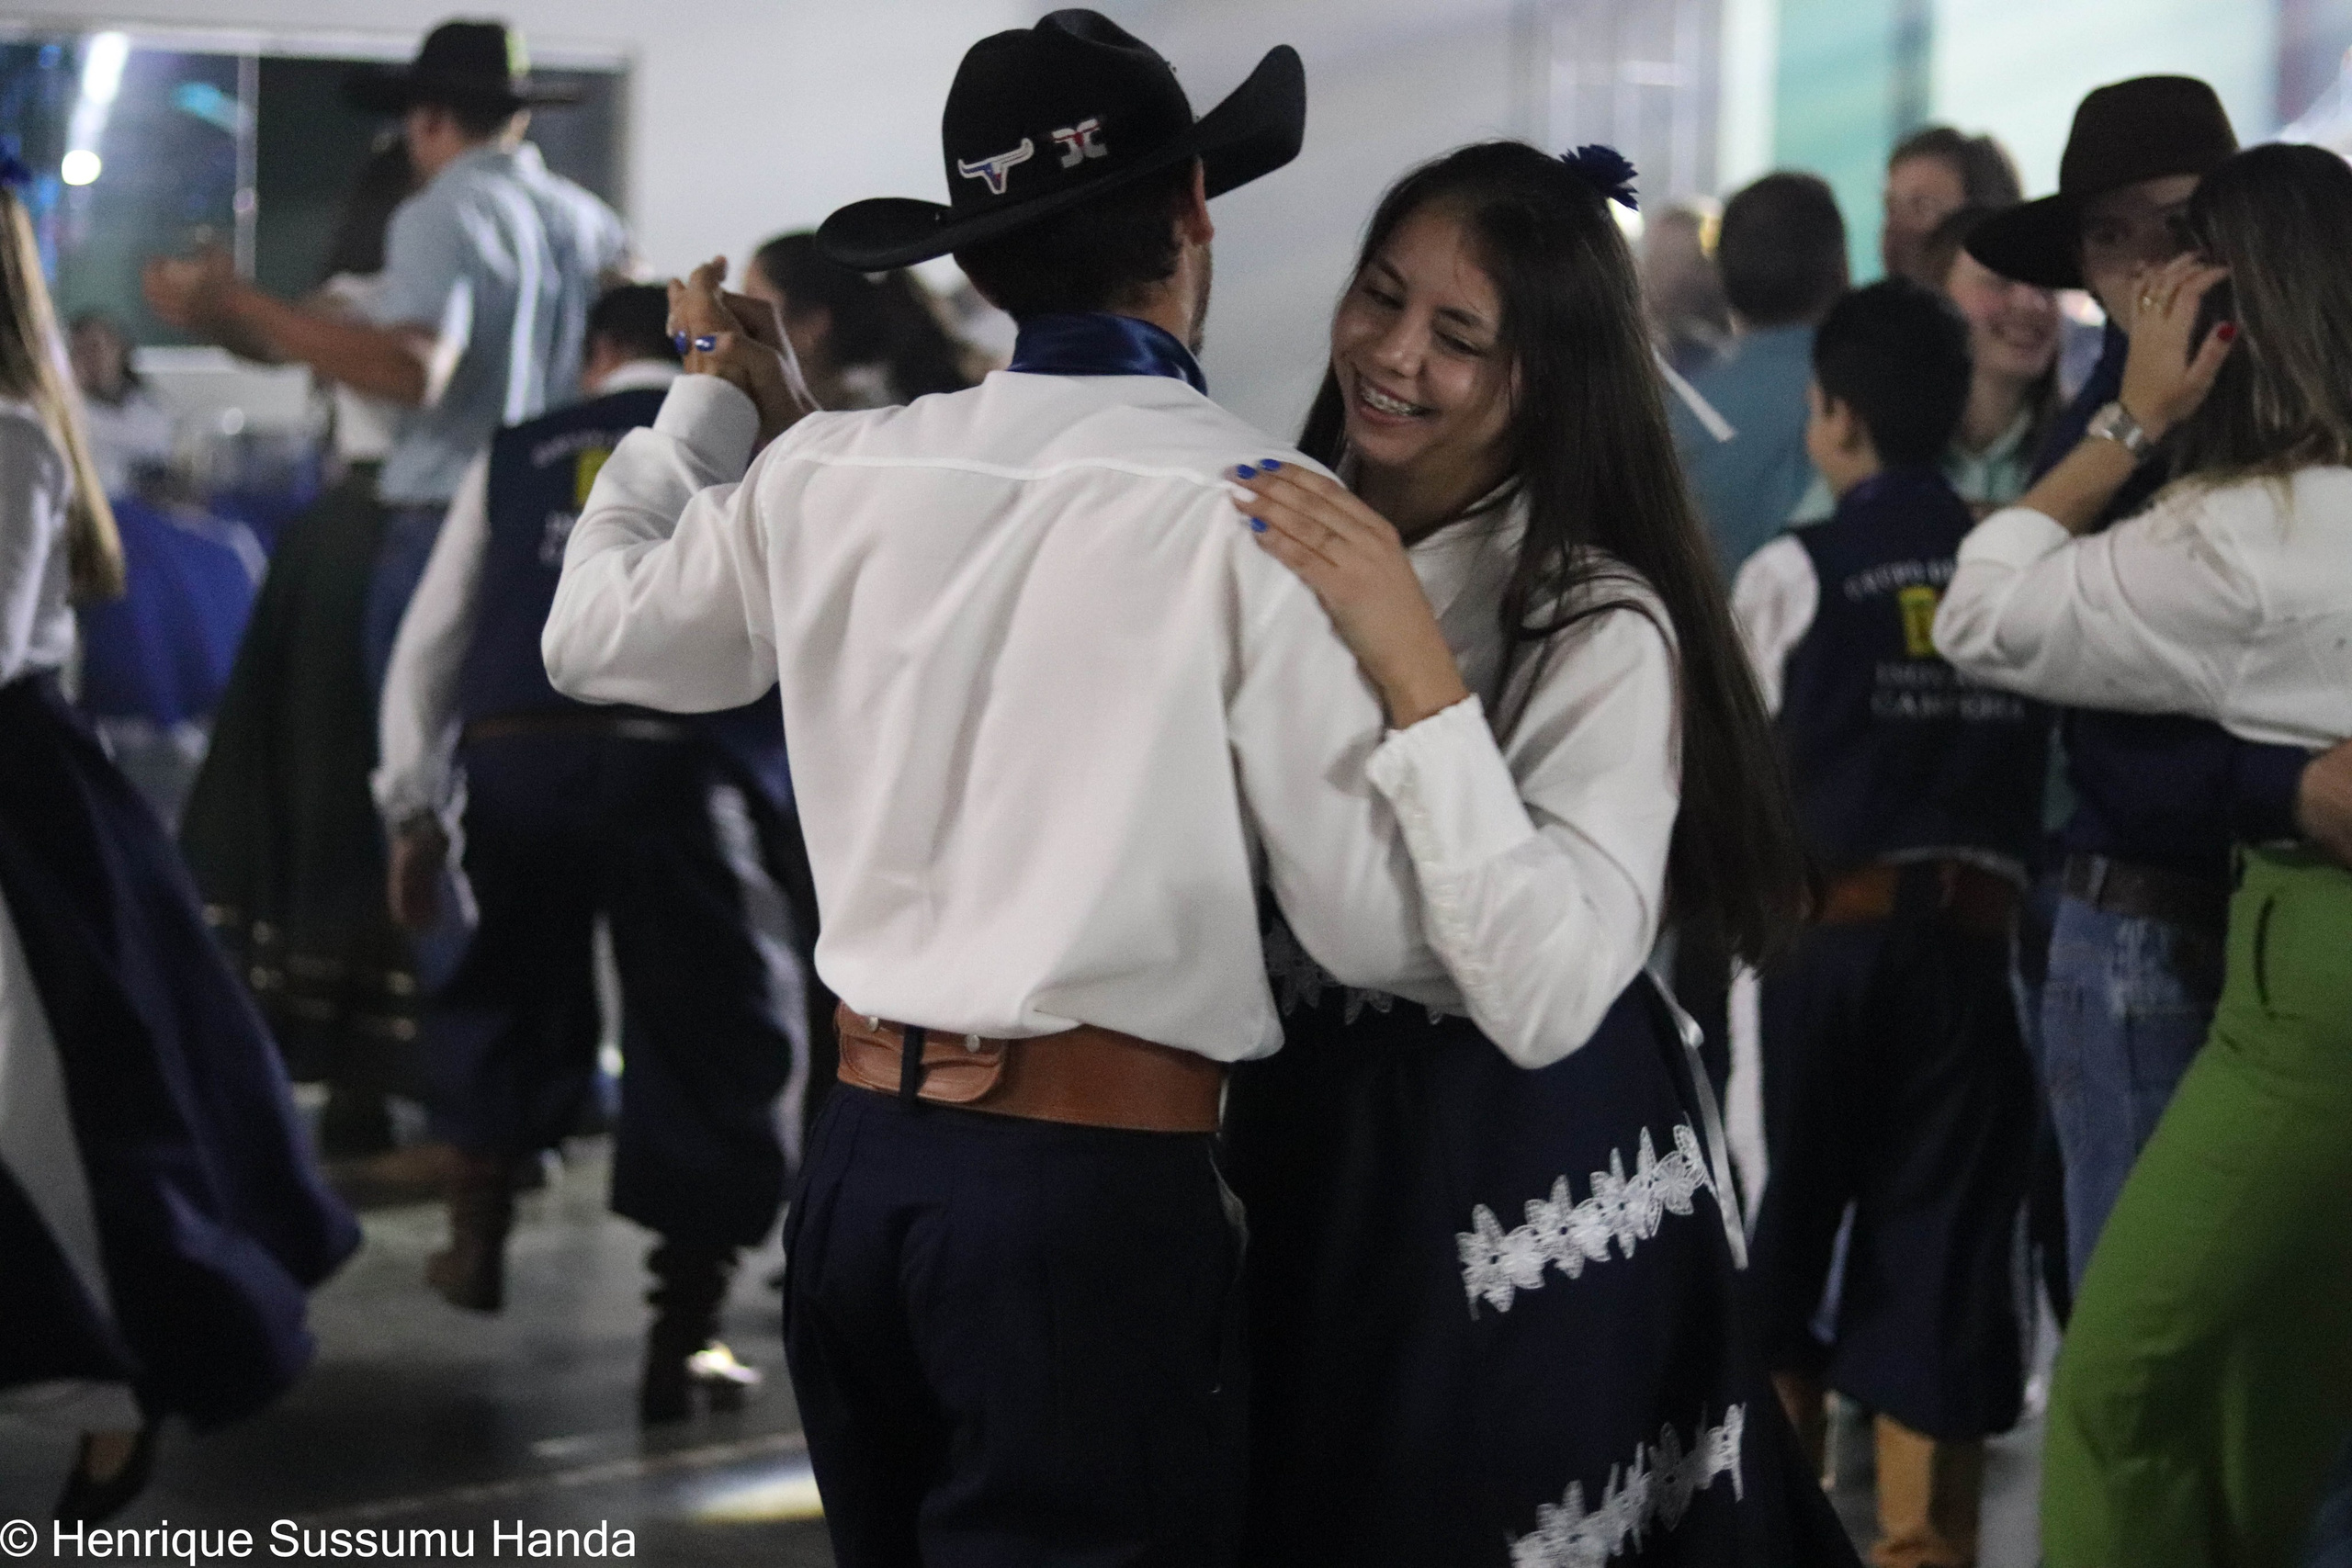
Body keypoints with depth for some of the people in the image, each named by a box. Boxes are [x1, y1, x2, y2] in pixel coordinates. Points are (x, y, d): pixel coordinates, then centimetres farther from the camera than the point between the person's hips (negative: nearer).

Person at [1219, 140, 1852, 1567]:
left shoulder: (1604, 625, -18)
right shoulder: (1295, 539, 1)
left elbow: (1547, 998, -31)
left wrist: (1415, 665, -34)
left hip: (1523, 1203, -6)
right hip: (1308, 1144, 6)